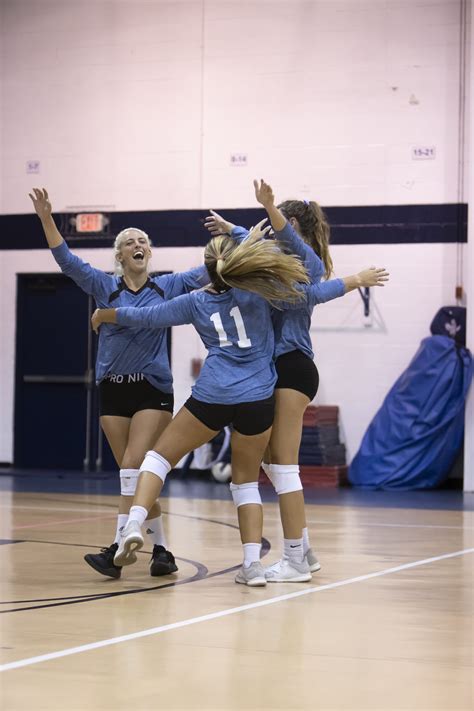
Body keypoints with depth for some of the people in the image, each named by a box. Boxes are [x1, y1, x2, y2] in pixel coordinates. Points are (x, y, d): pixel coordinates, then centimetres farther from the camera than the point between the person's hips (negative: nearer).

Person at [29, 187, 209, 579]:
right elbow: (68, 261, -3)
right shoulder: (105, 287, 5)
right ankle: (161, 550, 12)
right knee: (133, 473, 3)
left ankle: (119, 549, -17)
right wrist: (47, 218, -15)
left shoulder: (168, 287, 5)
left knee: (134, 467, -14)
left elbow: (210, 270, 3)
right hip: (113, 388, 2)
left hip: (153, 388, -2)